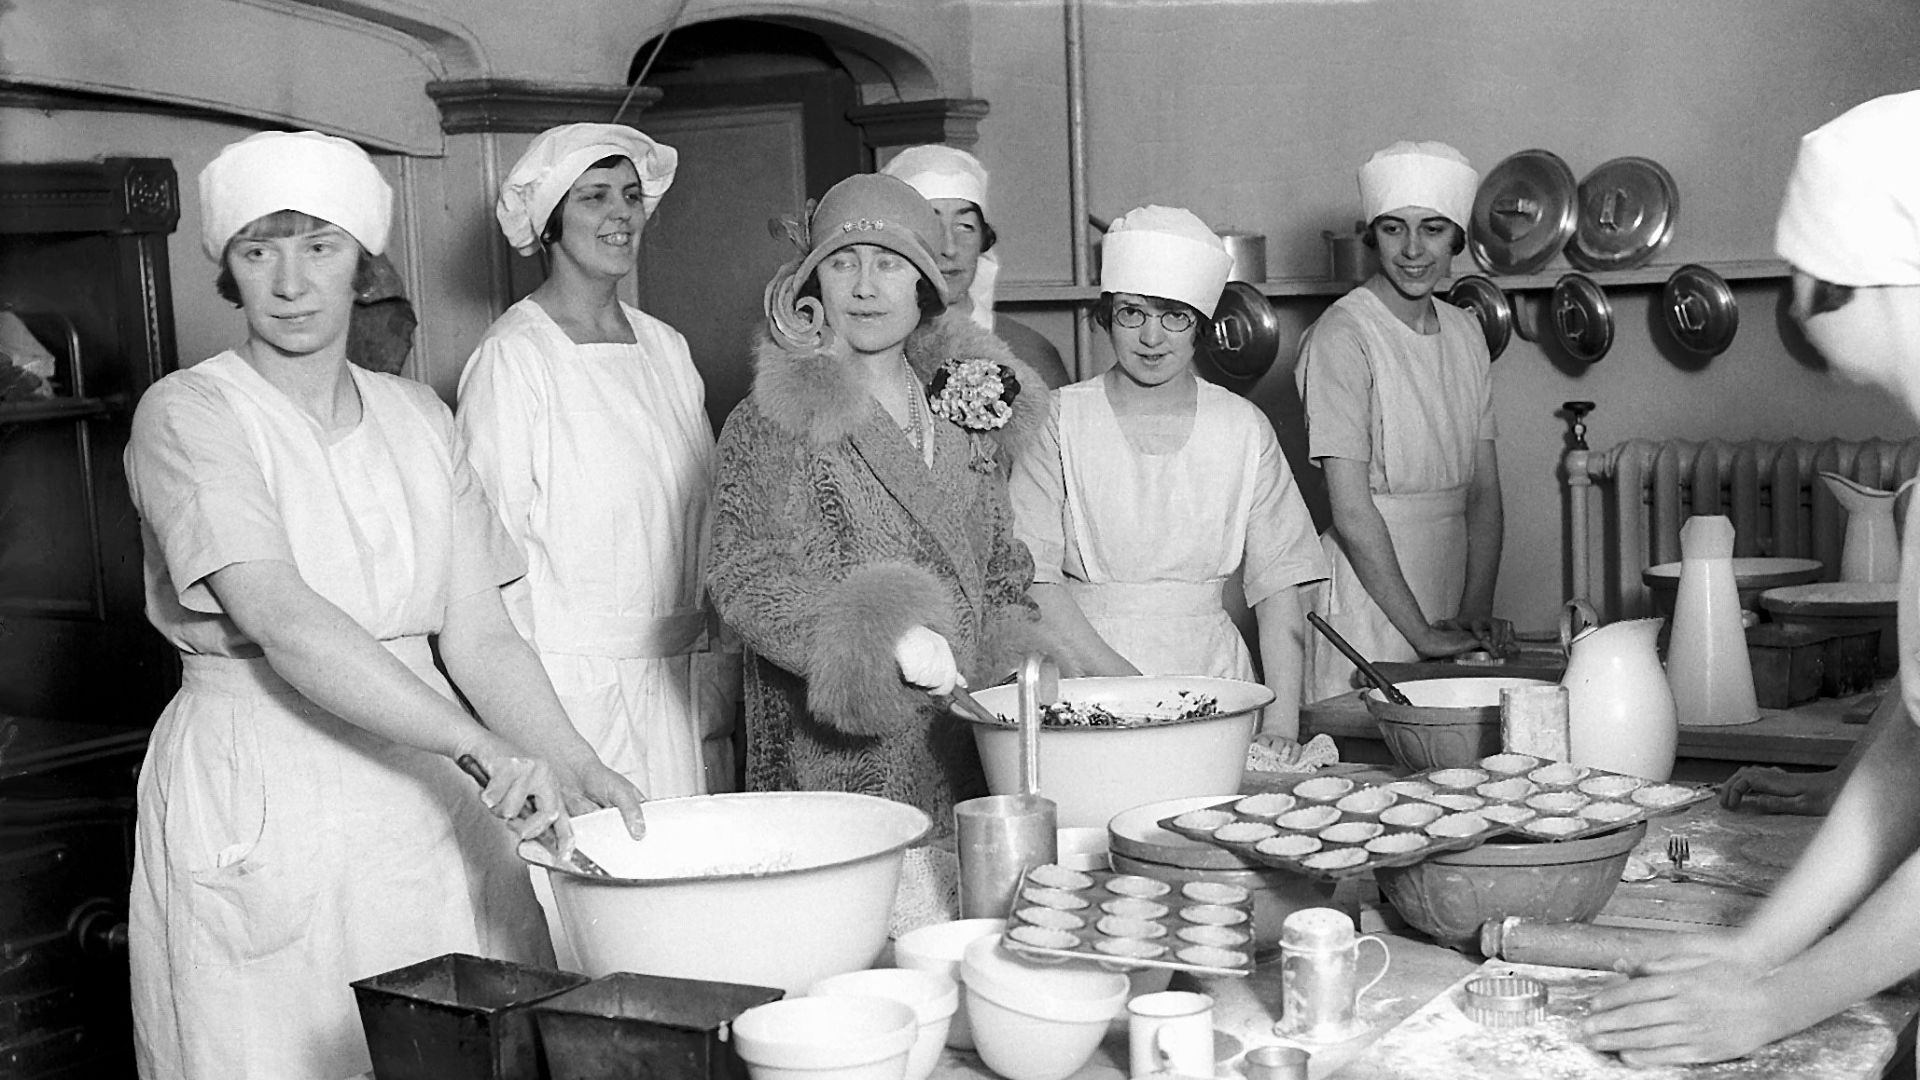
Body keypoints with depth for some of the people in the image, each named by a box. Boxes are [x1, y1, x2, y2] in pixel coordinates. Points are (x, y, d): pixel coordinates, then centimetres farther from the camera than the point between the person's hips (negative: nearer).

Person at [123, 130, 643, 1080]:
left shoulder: (419, 418, 9)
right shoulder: (188, 415, -7)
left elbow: (478, 636, 4)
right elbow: (281, 621, -22)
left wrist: (574, 767, -14)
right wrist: (487, 750, -31)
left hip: (419, 786, 5)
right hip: (258, 806, -4)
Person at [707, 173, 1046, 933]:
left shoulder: (964, 409, 13)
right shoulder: (771, 424, -3)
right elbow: (742, 582, -10)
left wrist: (1020, 670, 8)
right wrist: (882, 637, -22)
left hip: (961, 761, 5)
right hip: (833, 773, -4)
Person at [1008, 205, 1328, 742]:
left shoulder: (1244, 428, 7)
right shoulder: (1059, 420, 1)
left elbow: (1278, 587, 6)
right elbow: (1032, 579, -4)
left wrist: (1281, 724, -6)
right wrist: (1121, 679, -16)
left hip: (1212, 677, 2)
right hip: (1086, 694, -2)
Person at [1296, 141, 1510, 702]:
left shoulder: (1464, 331, 9)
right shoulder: (1342, 335, -13)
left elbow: (1484, 491, 7)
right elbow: (1352, 513, -17)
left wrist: (1477, 611, -5)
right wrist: (1422, 633, -15)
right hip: (1369, 601, -6)